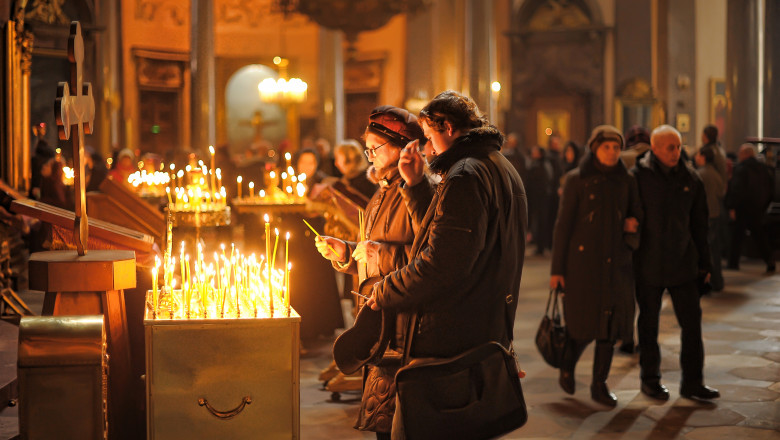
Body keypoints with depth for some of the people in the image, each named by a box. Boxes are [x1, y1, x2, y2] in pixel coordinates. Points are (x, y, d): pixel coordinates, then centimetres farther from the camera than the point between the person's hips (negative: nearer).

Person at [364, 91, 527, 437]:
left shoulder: (466, 177, -17)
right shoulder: (502, 168, 18)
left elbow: (441, 264, -24)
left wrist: (383, 292, -11)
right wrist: (415, 185, 13)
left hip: (448, 342, -11)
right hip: (488, 333, 11)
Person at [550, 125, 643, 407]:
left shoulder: (626, 181, 7)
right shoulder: (577, 179, -3)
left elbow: (636, 214, 20)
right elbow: (563, 225, -4)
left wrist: (634, 222, -6)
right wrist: (557, 269, -6)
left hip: (616, 262, 4)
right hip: (582, 260, -3)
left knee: (610, 322, 2)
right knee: (584, 323, -1)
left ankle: (600, 384, 13)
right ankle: (568, 364, 28)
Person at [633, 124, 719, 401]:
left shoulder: (690, 179, 4)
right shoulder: (638, 177, -8)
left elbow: (699, 225, 12)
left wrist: (705, 263, 13)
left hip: (683, 264, 3)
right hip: (648, 267, -3)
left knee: (692, 322, 2)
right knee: (649, 325, 9)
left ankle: (692, 383, 12)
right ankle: (650, 380, 23)